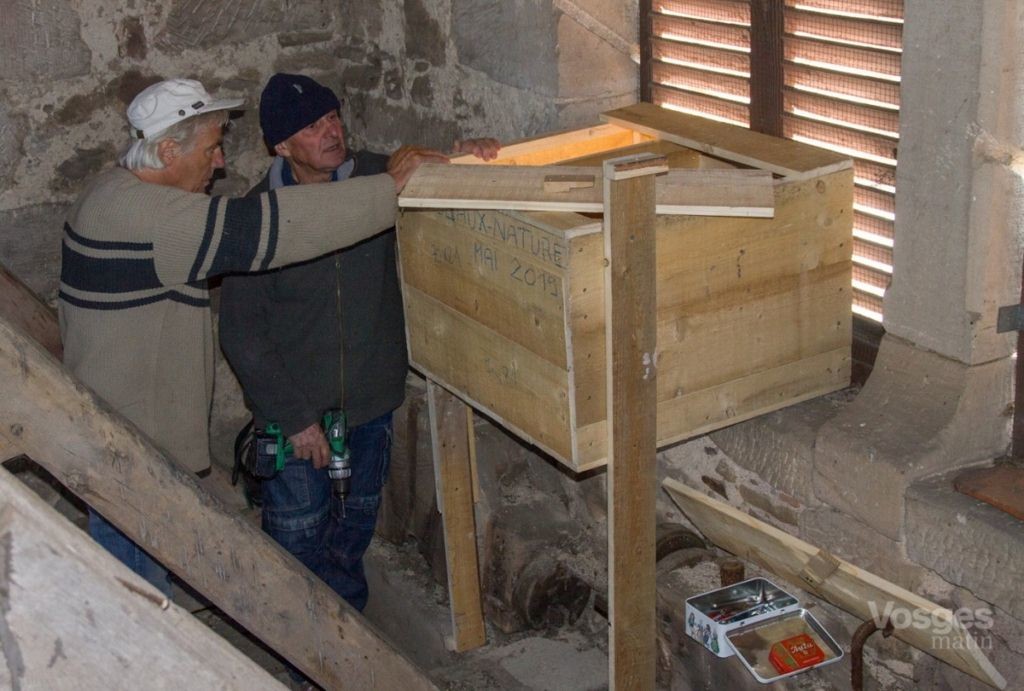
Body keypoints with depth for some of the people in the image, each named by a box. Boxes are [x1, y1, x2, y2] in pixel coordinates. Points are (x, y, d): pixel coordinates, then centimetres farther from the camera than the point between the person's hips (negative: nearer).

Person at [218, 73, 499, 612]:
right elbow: (241, 334, -15)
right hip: (294, 409, -4)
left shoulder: (377, 176, -9)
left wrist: (464, 157, -17)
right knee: (297, 536, 11)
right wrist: (294, 417, -17)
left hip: (371, 398, 4)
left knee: (356, 523, 23)